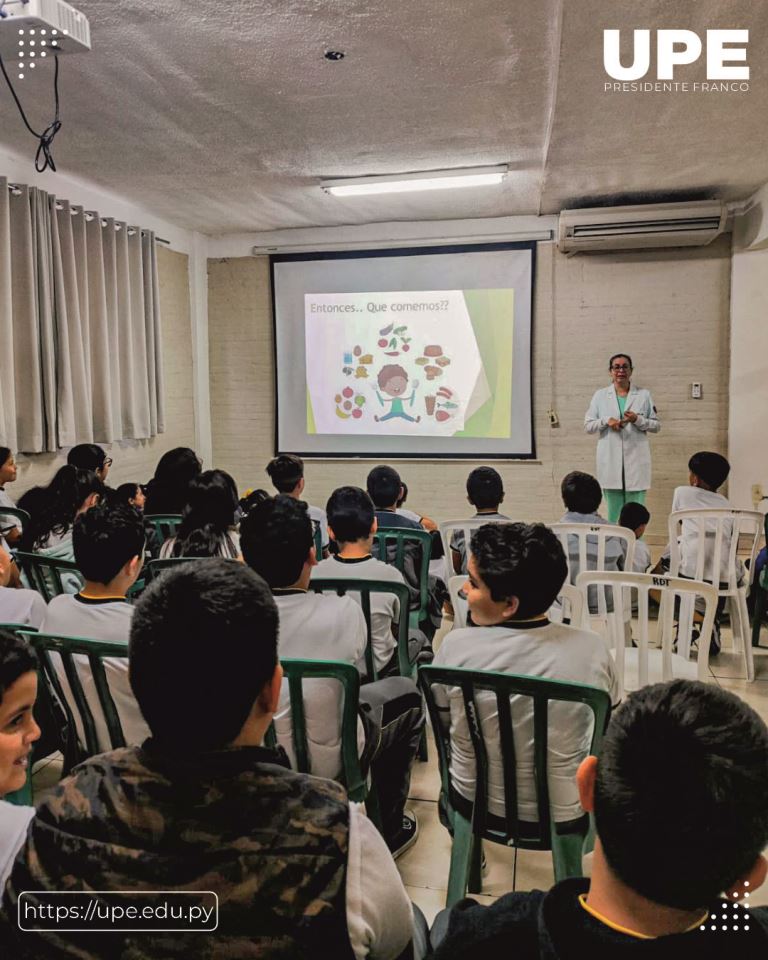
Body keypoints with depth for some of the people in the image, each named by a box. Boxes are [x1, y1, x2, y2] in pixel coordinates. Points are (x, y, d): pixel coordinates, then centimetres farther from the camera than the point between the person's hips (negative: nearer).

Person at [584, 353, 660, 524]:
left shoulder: (644, 395, 8)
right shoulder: (600, 395, 9)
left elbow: (656, 426, 7)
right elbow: (588, 425, 7)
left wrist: (638, 420, -11)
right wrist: (606, 420, -11)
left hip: (636, 461, -1)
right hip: (610, 462, 1)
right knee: (613, 512, 6)